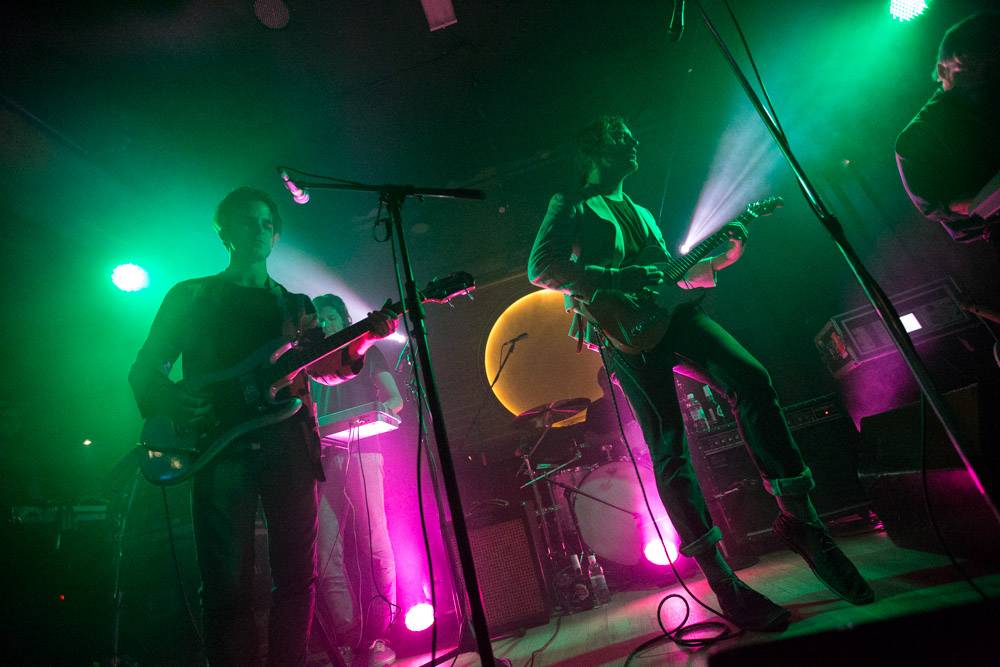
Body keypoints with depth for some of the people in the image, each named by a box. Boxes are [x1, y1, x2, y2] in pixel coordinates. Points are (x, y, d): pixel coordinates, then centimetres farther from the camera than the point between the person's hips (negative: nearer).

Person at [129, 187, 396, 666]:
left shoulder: (296, 305, 20)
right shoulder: (191, 295, 15)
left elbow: (323, 370, 9)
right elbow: (145, 367, 12)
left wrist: (367, 338, -8)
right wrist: (172, 401, -10)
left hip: (288, 442, 2)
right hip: (219, 443, -2)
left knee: (297, 573, 3)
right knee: (227, 584, -3)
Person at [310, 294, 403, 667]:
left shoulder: (366, 352, 18)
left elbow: (395, 399, 10)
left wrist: (380, 407, -13)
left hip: (361, 452, -2)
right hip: (321, 458, 3)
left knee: (373, 544, -8)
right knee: (325, 553, -5)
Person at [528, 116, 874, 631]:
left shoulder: (641, 213, 33)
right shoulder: (571, 205, 12)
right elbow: (541, 268, -4)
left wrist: (720, 260, 16)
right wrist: (621, 279, -13)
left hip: (663, 311, 6)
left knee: (751, 379, -17)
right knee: (667, 443, -12)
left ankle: (797, 516, -4)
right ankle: (720, 579, -4)